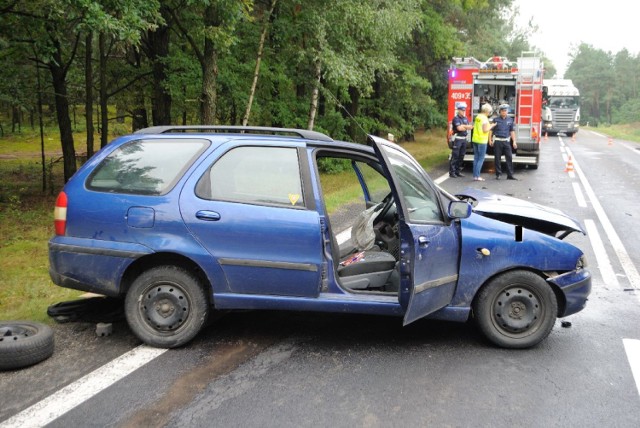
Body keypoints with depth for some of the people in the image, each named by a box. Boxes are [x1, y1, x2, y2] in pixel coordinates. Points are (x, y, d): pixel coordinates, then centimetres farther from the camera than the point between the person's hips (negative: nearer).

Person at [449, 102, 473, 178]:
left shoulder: (465, 118, 15)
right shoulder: (456, 118, -8)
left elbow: (470, 127, 6)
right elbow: (459, 128, -20)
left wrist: (462, 126, -10)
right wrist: (466, 127, -3)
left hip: (464, 139, 7)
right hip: (457, 139, -7)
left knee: (461, 156, 10)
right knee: (455, 156, -6)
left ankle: (458, 171, 18)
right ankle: (452, 172, -3)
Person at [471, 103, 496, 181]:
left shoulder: (477, 117, 10)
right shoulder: (484, 118, -14)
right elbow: (485, 130, -18)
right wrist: (491, 126, -2)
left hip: (475, 140, 8)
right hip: (482, 141, -8)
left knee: (476, 158, 10)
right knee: (481, 159, -2)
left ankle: (475, 175, 10)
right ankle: (477, 176, -5)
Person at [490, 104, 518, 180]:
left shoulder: (510, 120, 8)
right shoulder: (496, 120, 0)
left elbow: (512, 131, 10)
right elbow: (491, 130, 3)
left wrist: (514, 141, 5)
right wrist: (490, 140, -4)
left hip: (506, 141, 2)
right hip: (497, 141, -2)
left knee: (509, 157, -2)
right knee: (498, 158, 2)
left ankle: (510, 175, 2)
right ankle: (498, 174, 11)